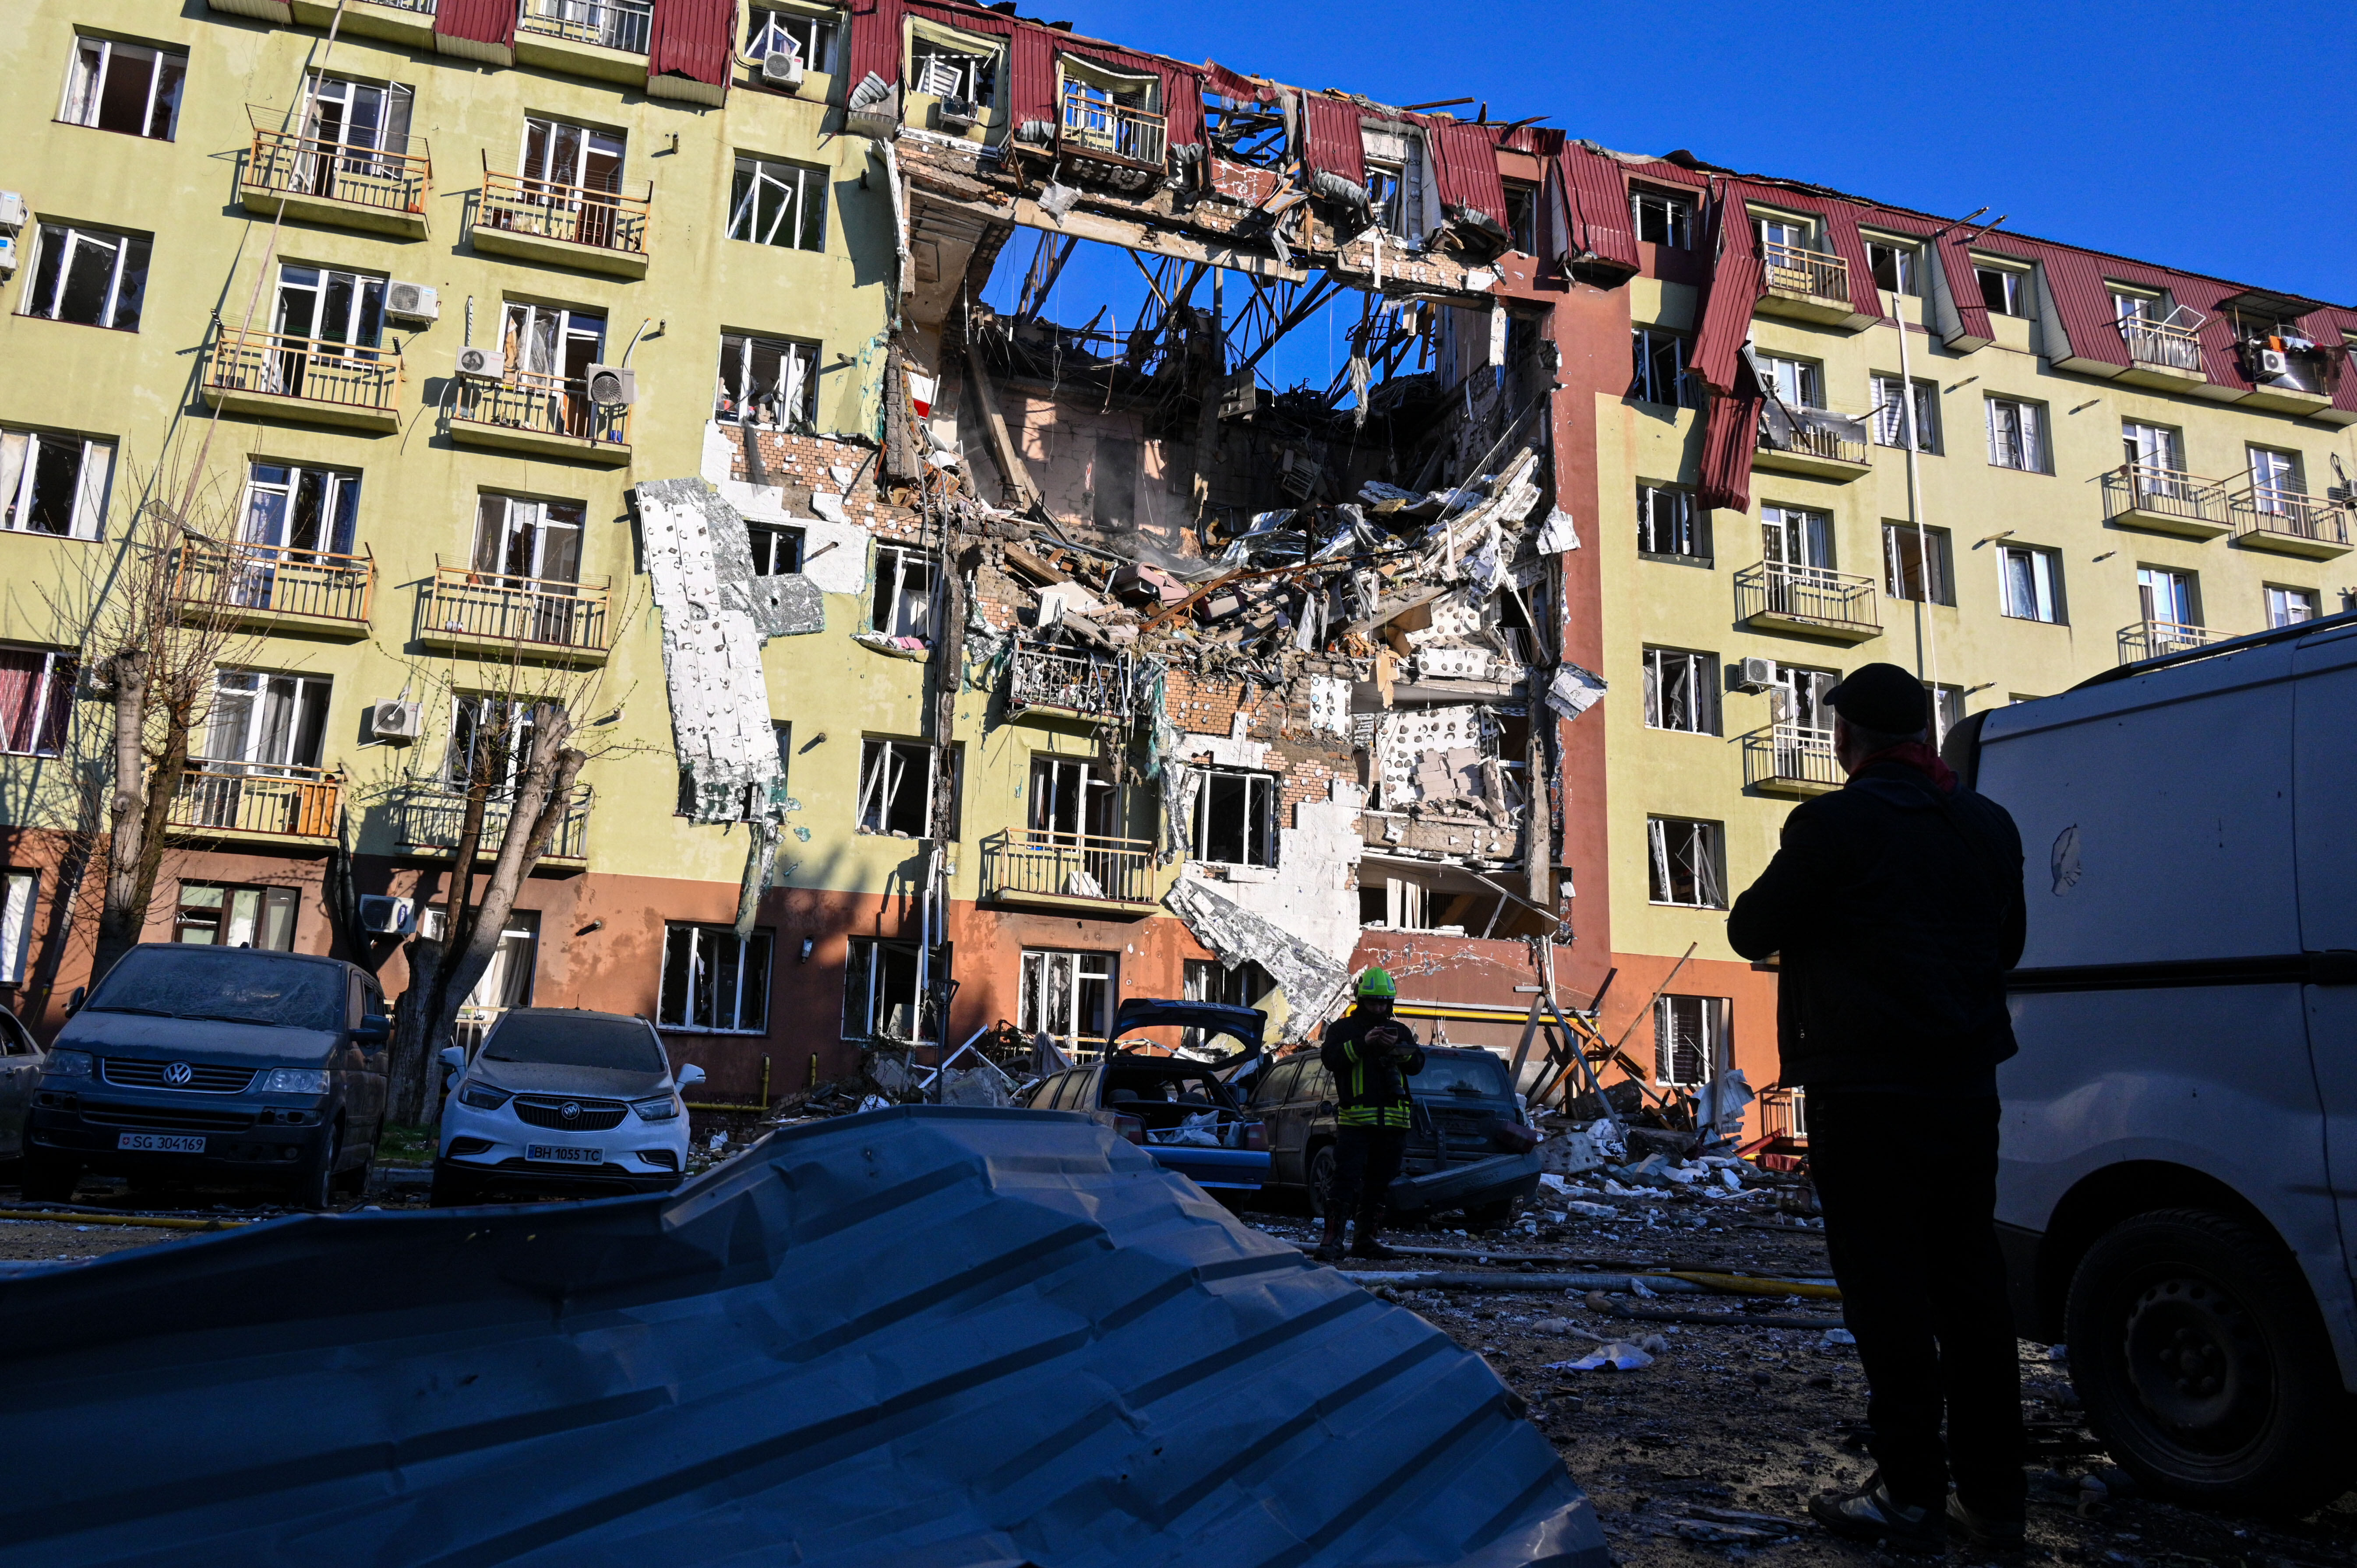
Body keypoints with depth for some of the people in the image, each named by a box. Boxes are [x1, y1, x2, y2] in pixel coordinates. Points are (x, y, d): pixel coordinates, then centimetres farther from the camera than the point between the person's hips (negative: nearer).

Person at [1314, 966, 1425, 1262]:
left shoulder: (1401, 1031, 18)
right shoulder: (1342, 1028, 7)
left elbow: (1418, 1064, 8)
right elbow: (1330, 1058, -7)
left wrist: (1399, 1049, -10)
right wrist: (1362, 1043, -17)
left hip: (1393, 1122, 4)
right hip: (1355, 1119, -4)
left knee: (1379, 1185, 10)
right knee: (1346, 1181, -12)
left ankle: (1367, 1239, 18)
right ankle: (1332, 1240, -12)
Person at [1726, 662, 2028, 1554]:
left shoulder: (1836, 824, -13)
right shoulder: (1989, 826, 9)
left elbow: (1751, 933, -5)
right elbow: (2007, 946, 21)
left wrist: (1813, 912, 16)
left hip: (1867, 1095, -7)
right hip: (1966, 1087, 7)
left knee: (1889, 1297, 0)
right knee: (1970, 1288, 13)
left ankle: (1911, 1496, 7)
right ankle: (1993, 1496, 20)